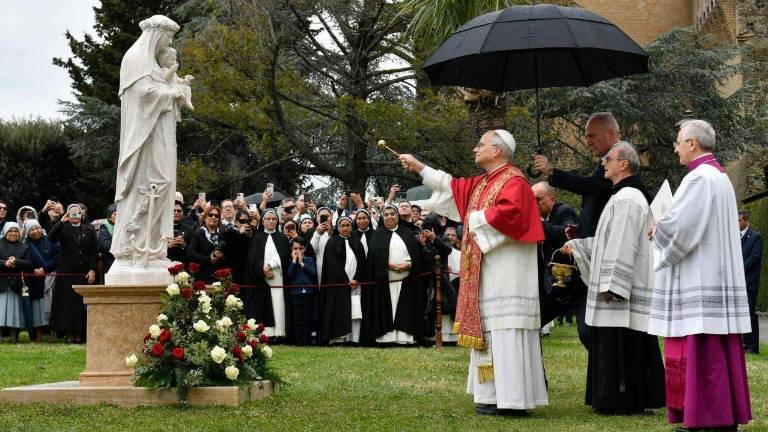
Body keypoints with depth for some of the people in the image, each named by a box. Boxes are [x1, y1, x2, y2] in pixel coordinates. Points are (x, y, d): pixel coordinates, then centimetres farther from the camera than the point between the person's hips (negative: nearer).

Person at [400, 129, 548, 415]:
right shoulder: (481, 183, 17)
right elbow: (452, 187, 29)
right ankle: (494, 395, 14)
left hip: (506, 272, -10)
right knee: (489, 331, 10)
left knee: (505, 332, -11)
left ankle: (510, 398, -10)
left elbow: (509, 212, -28)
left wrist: (478, 219, -14)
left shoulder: (513, 182, -12)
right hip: (487, 272, 10)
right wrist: (420, 168, 30)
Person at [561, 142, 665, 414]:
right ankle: (634, 399, 17)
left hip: (621, 288, -10)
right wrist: (576, 246, 24)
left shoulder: (627, 199, -16)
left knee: (619, 347, -6)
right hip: (625, 289, 10)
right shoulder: (625, 196, 17)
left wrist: (609, 285, -23)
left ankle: (623, 401, -2)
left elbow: (623, 245, -22)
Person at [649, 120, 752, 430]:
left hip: (699, 281, -10)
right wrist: (665, 229, 11)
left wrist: (658, 231, 0)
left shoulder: (699, 178, -14)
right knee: (718, 351, 10)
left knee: (700, 350, -7)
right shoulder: (720, 177, 17)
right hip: (719, 275, 10)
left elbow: (679, 225, -19)